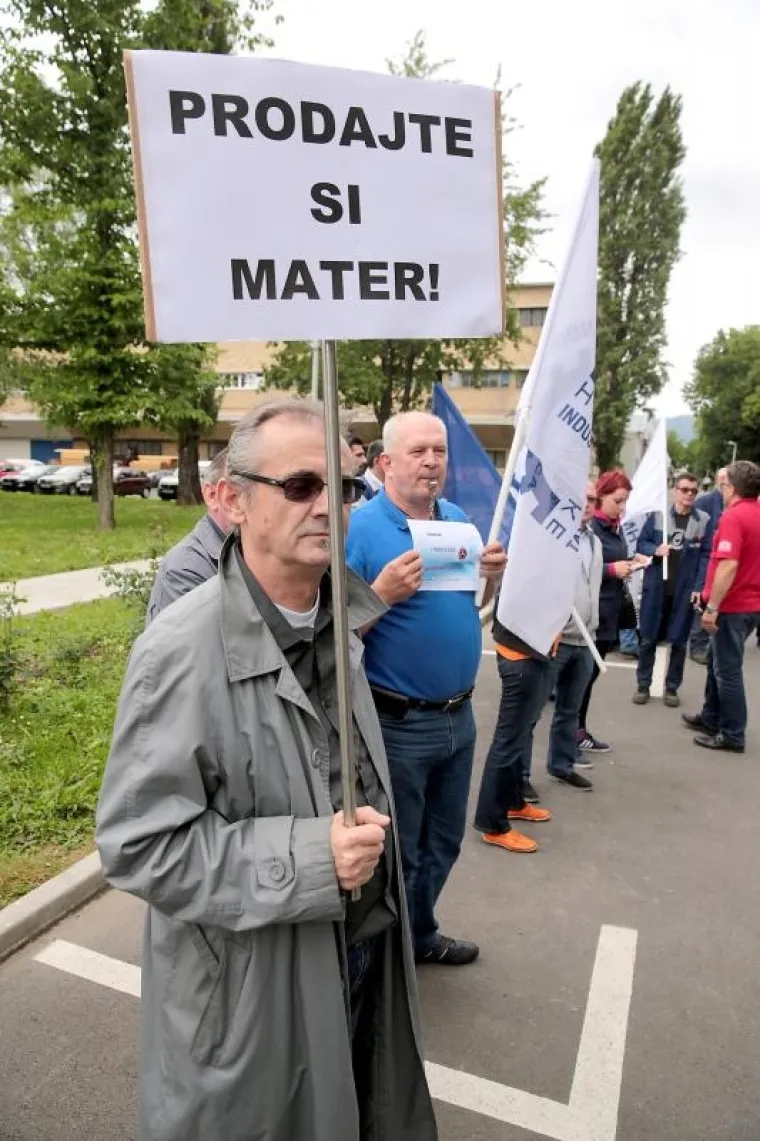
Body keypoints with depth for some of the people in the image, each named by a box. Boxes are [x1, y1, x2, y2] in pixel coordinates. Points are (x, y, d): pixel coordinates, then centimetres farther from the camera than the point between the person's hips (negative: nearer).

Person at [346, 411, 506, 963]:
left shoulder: (459, 518, 5)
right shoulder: (362, 527, -16)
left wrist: (493, 576, -6)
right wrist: (383, 593, -32)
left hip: (459, 715, 7)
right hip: (398, 724, -7)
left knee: (442, 844, 24)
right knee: (395, 854, 13)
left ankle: (420, 933, 47)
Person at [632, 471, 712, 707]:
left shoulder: (704, 520, -2)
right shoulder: (657, 515, -1)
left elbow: (706, 556, -2)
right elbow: (641, 543, 4)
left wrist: (699, 588, -10)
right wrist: (655, 550, -18)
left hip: (685, 590, 0)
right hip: (655, 587, 0)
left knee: (679, 642, 8)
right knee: (648, 639, 7)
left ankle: (672, 687, 22)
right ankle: (643, 685, 20)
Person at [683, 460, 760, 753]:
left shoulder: (733, 516, -19)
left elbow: (729, 565, -27)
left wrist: (712, 607, -24)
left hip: (733, 607, -9)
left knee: (727, 670, 0)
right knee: (717, 662, 21)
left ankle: (732, 735, 9)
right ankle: (711, 718, 33)